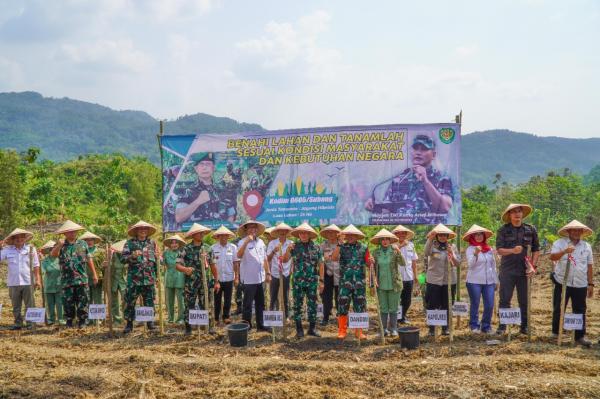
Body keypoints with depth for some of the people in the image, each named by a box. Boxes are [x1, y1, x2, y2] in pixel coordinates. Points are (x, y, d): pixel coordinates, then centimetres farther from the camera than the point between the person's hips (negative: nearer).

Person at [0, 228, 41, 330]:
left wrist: (38, 279, 0)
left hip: (28, 282, -2)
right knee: (16, 306, 10)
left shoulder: (31, 249, 2)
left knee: (29, 306, 2)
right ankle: (18, 323, 20)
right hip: (13, 283, 2)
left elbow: (36, 265, 4)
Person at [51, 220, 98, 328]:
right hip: (67, 280, 0)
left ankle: (82, 322, 9)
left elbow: (89, 259, 11)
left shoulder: (82, 244, 9)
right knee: (68, 303, 4)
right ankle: (69, 322, 15)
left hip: (82, 279, 0)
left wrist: (94, 274, 9)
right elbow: (53, 254, -13)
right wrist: (59, 246, -30)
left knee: (82, 302, 1)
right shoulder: (61, 245, 6)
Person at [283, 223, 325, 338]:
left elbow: (321, 265, 2)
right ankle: (299, 329, 10)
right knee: (297, 305, 3)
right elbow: (285, 260, -2)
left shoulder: (316, 247, 1)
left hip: (312, 282, 0)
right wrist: (288, 250, -20)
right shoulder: (294, 246, 1)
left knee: (312, 305, 6)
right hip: (298, 282, 0)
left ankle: (312, 328, 17)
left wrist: (321, 280, -1)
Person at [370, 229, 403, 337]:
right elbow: (373, 268, 10)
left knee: (393, 308, 4)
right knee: (383, 308, 7)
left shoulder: (394, 251, -3)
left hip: (394, 284, -2)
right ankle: (384, 329, 15)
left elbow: (403, 264, -15)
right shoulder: (375, 253, 3)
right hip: (381, 285, 2)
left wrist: (399, 253, -29)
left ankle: (393, 329, 13)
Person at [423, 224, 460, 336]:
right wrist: (430, 239, -38)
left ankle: (445, 328, 19)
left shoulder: (452, 247, 7)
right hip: (434, 280, -3)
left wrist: (452, 254, -17)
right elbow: (426, 253, -25)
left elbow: (457, 263, 2)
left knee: (446, 306, 8)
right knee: (432, 306, 1)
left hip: (449, 281, 3)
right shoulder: (432, 246, -2)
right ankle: (431, 329, 9)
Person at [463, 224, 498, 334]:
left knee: (489, 305, 2)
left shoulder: (489, 249, 11)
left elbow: (493, 266, 17)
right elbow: (470, 264, -16)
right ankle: (474, 326, 17)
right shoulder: (470, 249, -4)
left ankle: (486, 326, 17)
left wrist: (496, 281, 17)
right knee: (475, 305, 3)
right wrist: (475, 254, -32)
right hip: (474, 282, -4)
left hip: (489, 282, 4)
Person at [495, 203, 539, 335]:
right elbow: (499, 250, -7)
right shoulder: (503, 230, -1)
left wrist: (533, 266, -2)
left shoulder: (531, 230, 5)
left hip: (524, 271, 2)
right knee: (504, 299, 1)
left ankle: (524, 326, 18)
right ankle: (502, 326, 9)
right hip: (507, 271, -1)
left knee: (524, 300, 7)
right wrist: (512, 251, -26)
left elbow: (536, 250, 10)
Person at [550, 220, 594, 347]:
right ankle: (556, 333, 19)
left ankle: (580, 336, 10)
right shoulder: (560, 243, -1)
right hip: (562, 283, -2)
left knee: (580, 311, 4)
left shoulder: (587, 246, 9)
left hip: (580, 285, 2)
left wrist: (590, 284, 9)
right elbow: (552, 257, -16)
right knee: (558, 309, 6)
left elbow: (589, 266, 12)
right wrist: (564, 251, -34)